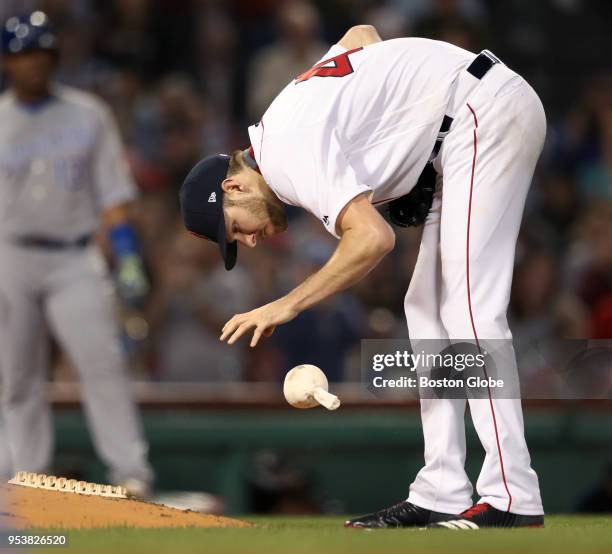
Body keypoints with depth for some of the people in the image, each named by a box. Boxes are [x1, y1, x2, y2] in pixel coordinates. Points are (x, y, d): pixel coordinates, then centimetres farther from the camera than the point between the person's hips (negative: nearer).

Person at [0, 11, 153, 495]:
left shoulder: (88, 115, 7)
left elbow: (112, 196, 6)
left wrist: (128, 259, -3)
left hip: (74, 259, -1)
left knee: (102, 362, -15)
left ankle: (131, 473, -18)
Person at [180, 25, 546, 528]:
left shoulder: (287, 152, -17)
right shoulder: (283, 123, 13)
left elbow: (374, 238, -27)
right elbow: (361, 32, 26)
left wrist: (288, 305, -20)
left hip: (484, 109, -11)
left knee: (470, 309, -15)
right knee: (429, 310, 9)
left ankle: (512, 498, -20)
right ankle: (442, 496, 7)